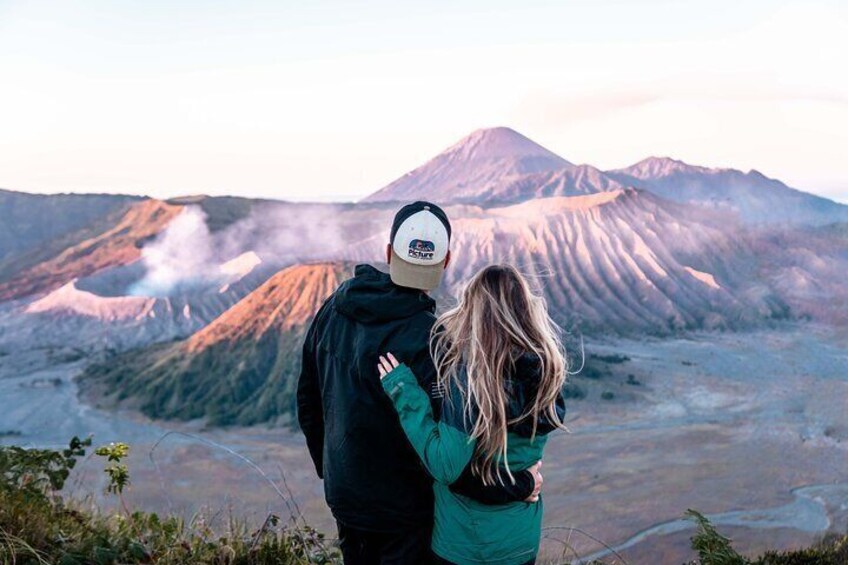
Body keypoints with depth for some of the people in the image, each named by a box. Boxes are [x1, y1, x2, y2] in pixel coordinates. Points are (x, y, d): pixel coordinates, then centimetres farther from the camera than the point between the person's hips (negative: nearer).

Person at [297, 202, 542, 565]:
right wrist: (521, 485, -18)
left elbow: (308, 398, 5)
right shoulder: (427, 340, -27)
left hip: (343, 496, 6)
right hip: (402, 511, -6)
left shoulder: (335, 308, -6)